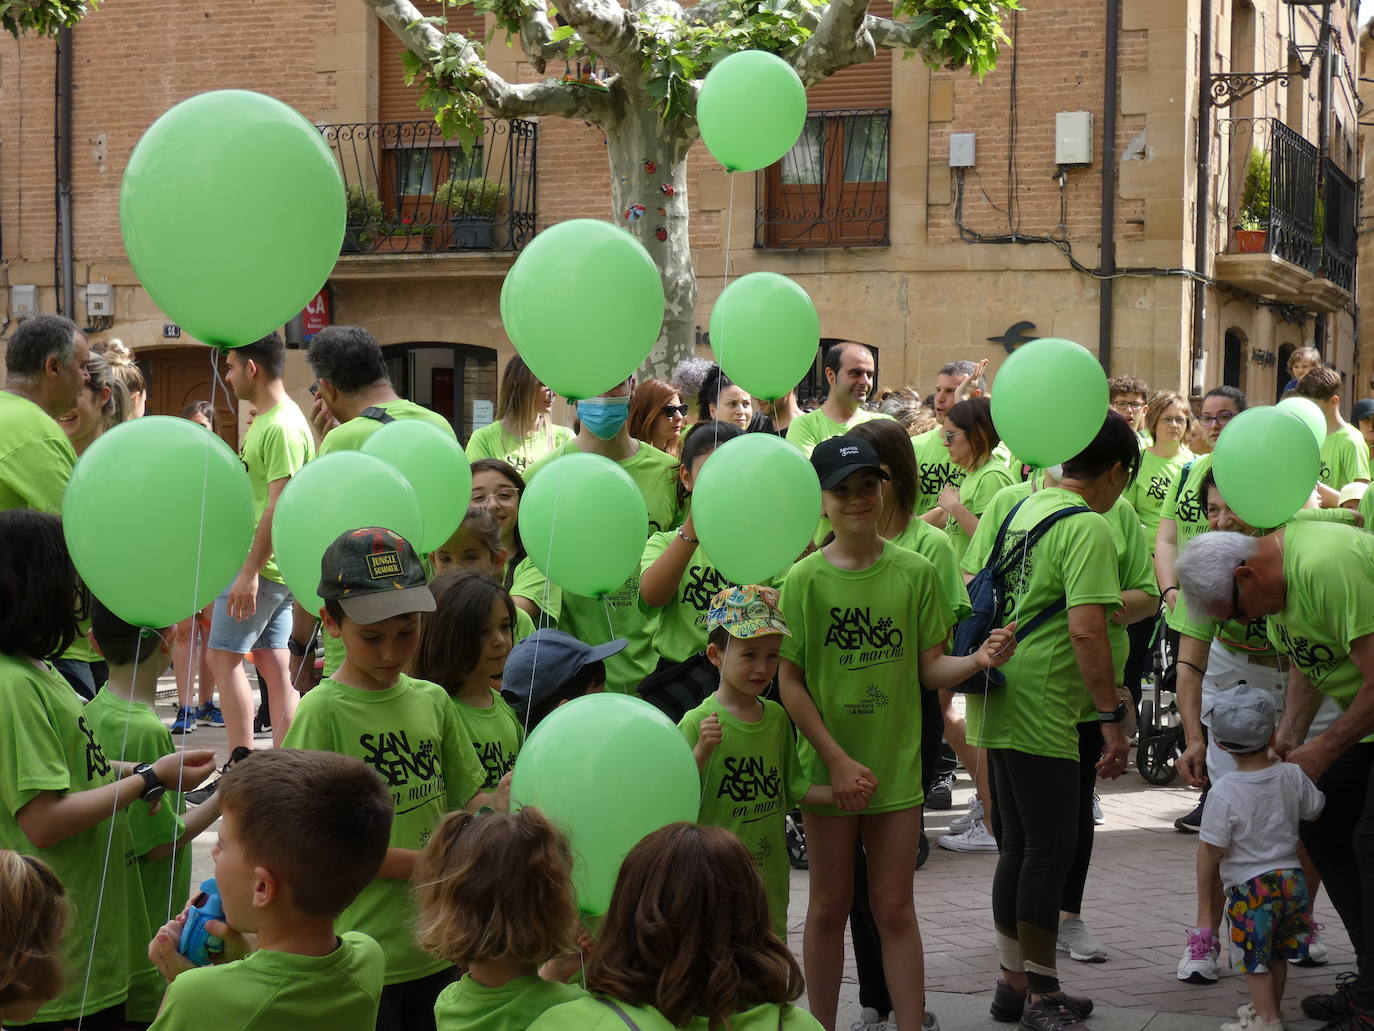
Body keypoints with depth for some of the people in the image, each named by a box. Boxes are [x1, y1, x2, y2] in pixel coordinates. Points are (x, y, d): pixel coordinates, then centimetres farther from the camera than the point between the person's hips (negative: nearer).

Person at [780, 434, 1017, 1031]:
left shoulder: (915, 573, -2)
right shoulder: (804, 581, -5)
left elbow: (929, 669, 1)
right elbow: (790, 680, -5)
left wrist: (978, 660, -20)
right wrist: (837, 760, -11)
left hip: (897, 766, 1)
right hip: (827, 766, 0)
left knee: (893, 909, 6)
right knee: (829, 906, 10)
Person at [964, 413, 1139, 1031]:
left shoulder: (1022, 507, 12)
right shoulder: (1088, 528, -14)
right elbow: (1086, 631, -22)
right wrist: (1112, 717, -19)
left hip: (997, 702, 9)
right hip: (1042, 711, -9)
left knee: (1019, 848, 16)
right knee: (1050, 850, 0)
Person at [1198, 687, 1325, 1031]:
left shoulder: (1225, 792, -20)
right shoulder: (1292, 776, -9)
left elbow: (1214, 847, -14)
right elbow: (1314, 809, 10)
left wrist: (1213, 867, 9)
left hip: (1249, 886, -5)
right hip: (1290, 878, 5)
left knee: (1255, 958, 7)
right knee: (1277, 954, 20)